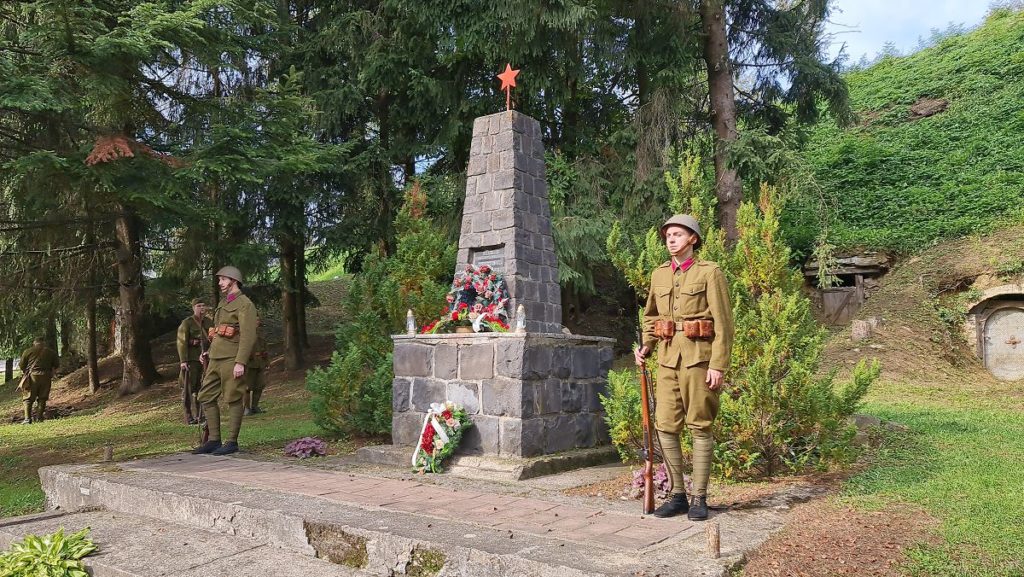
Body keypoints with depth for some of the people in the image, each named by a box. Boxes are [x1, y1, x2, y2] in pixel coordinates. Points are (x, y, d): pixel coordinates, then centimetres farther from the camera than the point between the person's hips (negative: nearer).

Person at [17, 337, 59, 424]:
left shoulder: (28, 351, 5)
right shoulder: (51, 352, 10)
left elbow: (21, 365, 5)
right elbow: (56, 365, 12)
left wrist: (25, 372, 23)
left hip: (32, 376, -2)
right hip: (46, 377, 2)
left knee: (28, 398, 3)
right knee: (42, 398, 9)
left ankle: (28, 419, -5)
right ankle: (39, 418, 7)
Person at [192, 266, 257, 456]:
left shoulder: (245, 304, -9)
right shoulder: (223, 303, 20)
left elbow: (248, 336, -17)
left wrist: (240, 362, -22)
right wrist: (208, 352, 21)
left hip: (232, 360, -9)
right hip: (216, 359, 9)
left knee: (233, 400, -2)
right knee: (206, 397, 8)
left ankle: (232, 442, 5)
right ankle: (214, 440, 15)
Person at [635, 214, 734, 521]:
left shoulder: (710, 272, -4)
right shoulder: (659, 274, 12)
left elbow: (723, 323, -7)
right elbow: (651, 316, 24)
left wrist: (718, 365, -13)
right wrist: (646, 346, 7)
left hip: (698, 358, -5)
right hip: (668, 358, 5)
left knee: (700, 427, 3)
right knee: (665, 426, 3)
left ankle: (699, 498, 13)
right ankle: (678, 495, 16)